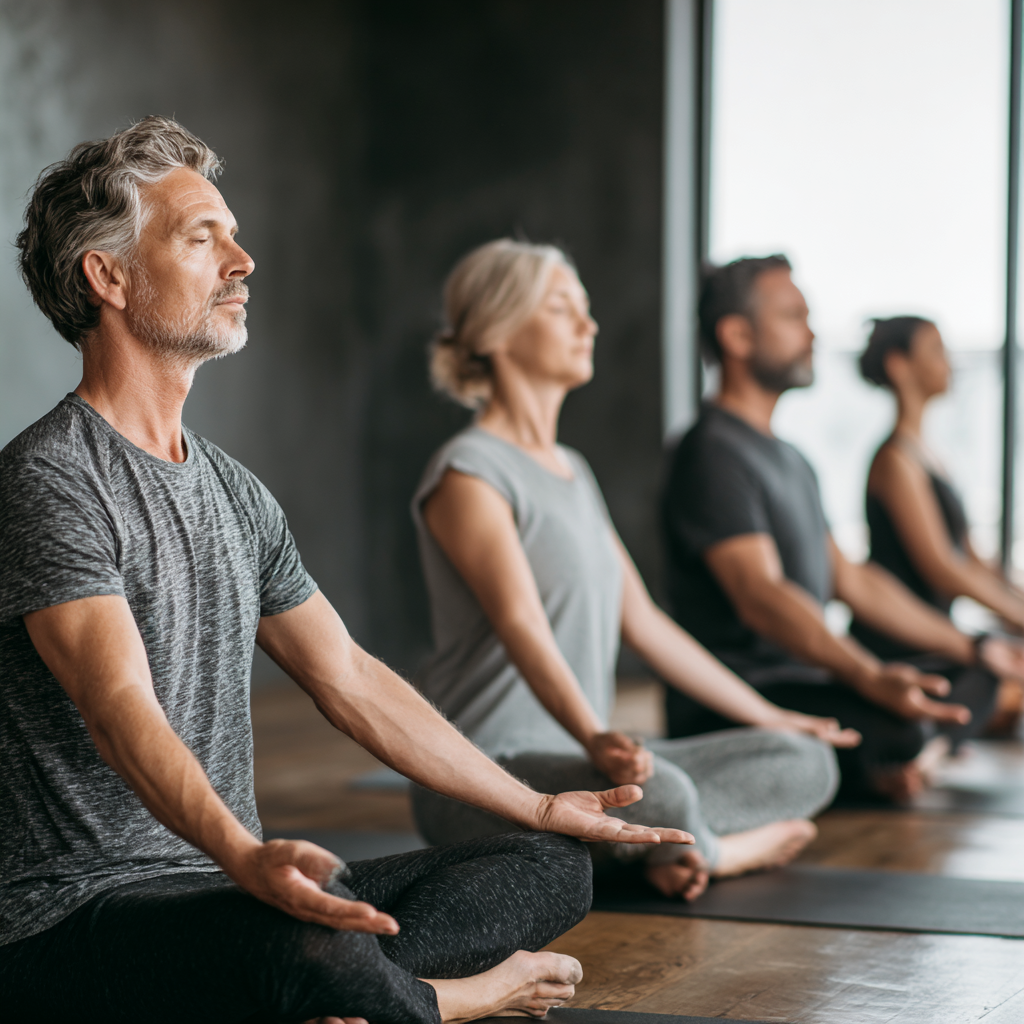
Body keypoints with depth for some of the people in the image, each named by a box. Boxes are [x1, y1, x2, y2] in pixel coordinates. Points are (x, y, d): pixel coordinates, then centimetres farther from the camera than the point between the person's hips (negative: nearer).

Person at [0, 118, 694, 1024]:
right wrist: (246, 857, -43)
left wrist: (539, 807, 20)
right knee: (315, 951, -40)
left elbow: (351, 680, 20)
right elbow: (120, 708, -26)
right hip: (75, 913, -9)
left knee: (554, 866, 1)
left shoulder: (236, 493, 17)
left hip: (233, 887, 10)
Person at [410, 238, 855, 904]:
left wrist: (771, 718, 21)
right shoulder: (468, 475, -11)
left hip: (579, 761, 9)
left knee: (806, 762, 1)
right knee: (655, 794, -37)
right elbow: (522, 625, -26)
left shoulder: (573, 471, 18)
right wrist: (596, 741, -43)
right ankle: (716, 850, -6)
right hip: (486, 774, -9)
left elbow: (642, 621, 21)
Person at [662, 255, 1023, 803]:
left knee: (975, 685, 13)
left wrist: (972, 649, 23)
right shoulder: (713, 453, -13)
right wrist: (870, 678, -39)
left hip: (802, 677, 10)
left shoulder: (789, 459, 21)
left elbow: (851, 579, 25)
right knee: (900, 728, -33)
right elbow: (760, 595, -26)